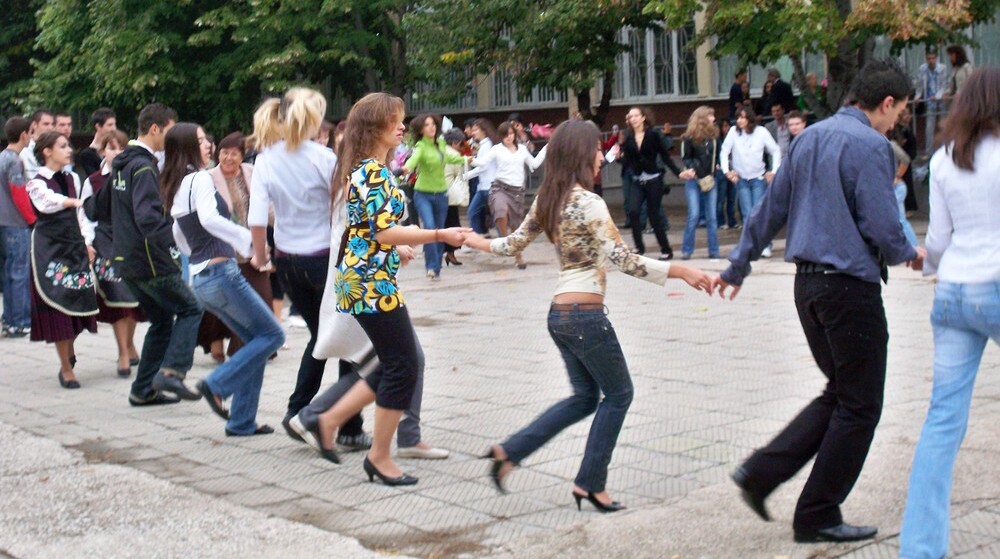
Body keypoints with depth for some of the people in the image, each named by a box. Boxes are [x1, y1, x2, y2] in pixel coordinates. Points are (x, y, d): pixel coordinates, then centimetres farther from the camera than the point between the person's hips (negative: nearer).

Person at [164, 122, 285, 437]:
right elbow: (209, 219, -30)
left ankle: (242, 422, 11)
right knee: (271, 335, -2)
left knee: (256, 340, 13)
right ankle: (218, 385, -7)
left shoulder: (176, 187, 16)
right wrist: (249, 241, -26)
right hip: (221, 272, -9)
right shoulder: (200, 179, -11)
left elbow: (180, 235, 28)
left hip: (200, 278, 9)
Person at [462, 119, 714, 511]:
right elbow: (625, 261, -20)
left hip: (559, 313, 8)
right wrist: (679, 270, -18)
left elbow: (513, 245, 16)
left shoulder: (547, 200, 7)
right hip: (586, 314, -8)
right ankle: (590, 483, 12)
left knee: (585, 397, 19)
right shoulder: (587, 203, -16)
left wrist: (480, 243, 35)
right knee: (618, 394, 9)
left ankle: (510, 451, 15)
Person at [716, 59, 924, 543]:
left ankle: (761, 471, 11)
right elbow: (882, 227, -16)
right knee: (859, 406, 4)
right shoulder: (870, 146, -13)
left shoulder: (809, 138, 11)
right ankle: (818, 516, 10)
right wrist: (909, 255, 5)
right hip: (850, 286, -9)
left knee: (841, 392, 19)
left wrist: (737, 266, 21)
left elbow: (770, 209, 15)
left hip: (807, 282, 9)